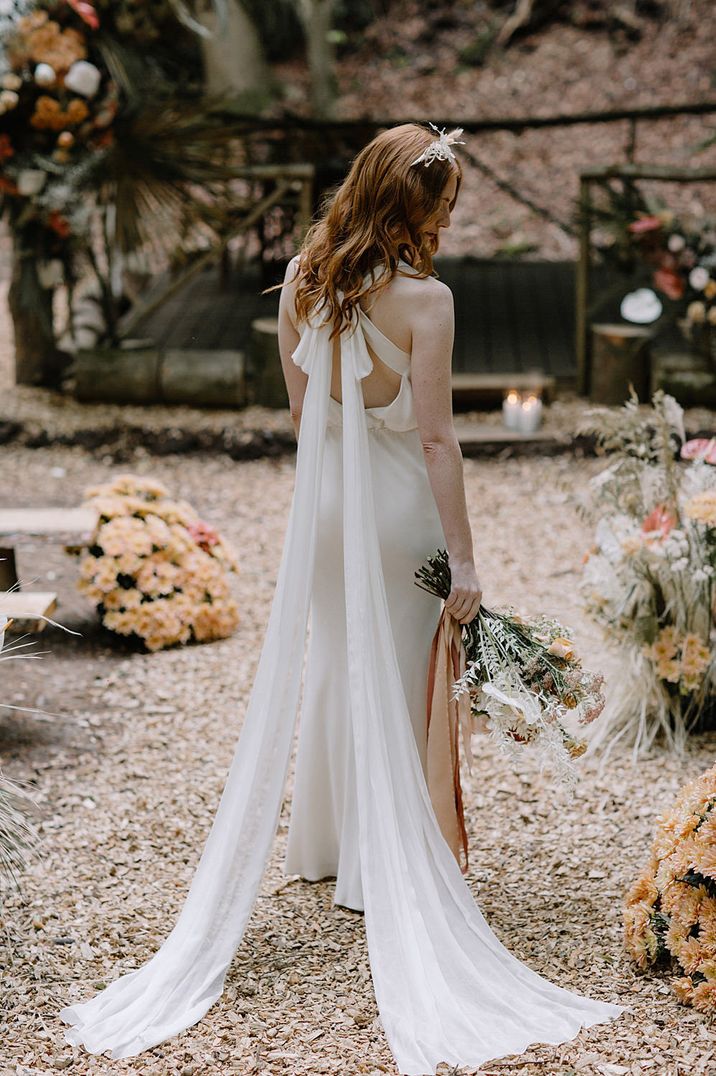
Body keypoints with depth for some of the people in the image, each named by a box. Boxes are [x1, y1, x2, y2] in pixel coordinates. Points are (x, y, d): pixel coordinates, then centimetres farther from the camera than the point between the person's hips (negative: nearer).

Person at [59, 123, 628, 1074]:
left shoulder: (302, 279, -1)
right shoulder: (423, 299, -19)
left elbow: (300, 406, 8)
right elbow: (436, 438, -19)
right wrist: (463, 557, -13)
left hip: (326, 496, 6)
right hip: (401, 505, -5)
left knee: (330, 665, 20)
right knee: (394, 682, 8)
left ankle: (320, 845, 34)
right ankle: (378, 870, 17)